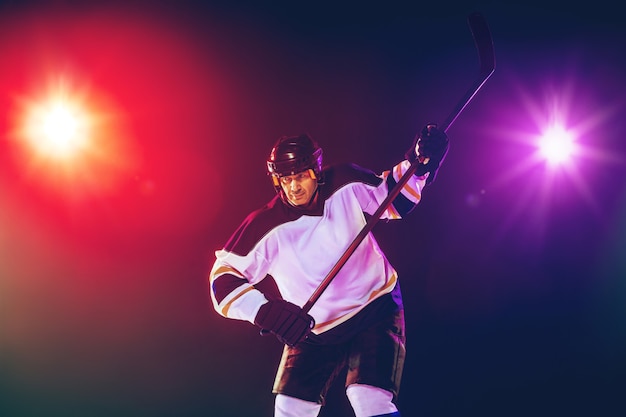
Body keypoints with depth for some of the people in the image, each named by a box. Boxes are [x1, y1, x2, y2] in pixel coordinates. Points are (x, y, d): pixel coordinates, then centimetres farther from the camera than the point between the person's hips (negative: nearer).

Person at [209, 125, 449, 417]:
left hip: (376, 308, -1)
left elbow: (393, 199, 3)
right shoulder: (266, 226, -17)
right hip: (314, 331, 2)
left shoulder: (346, 185, -13)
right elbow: (223, 277, -19)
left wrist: (418, 163, -15)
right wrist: (263, 311, -35)